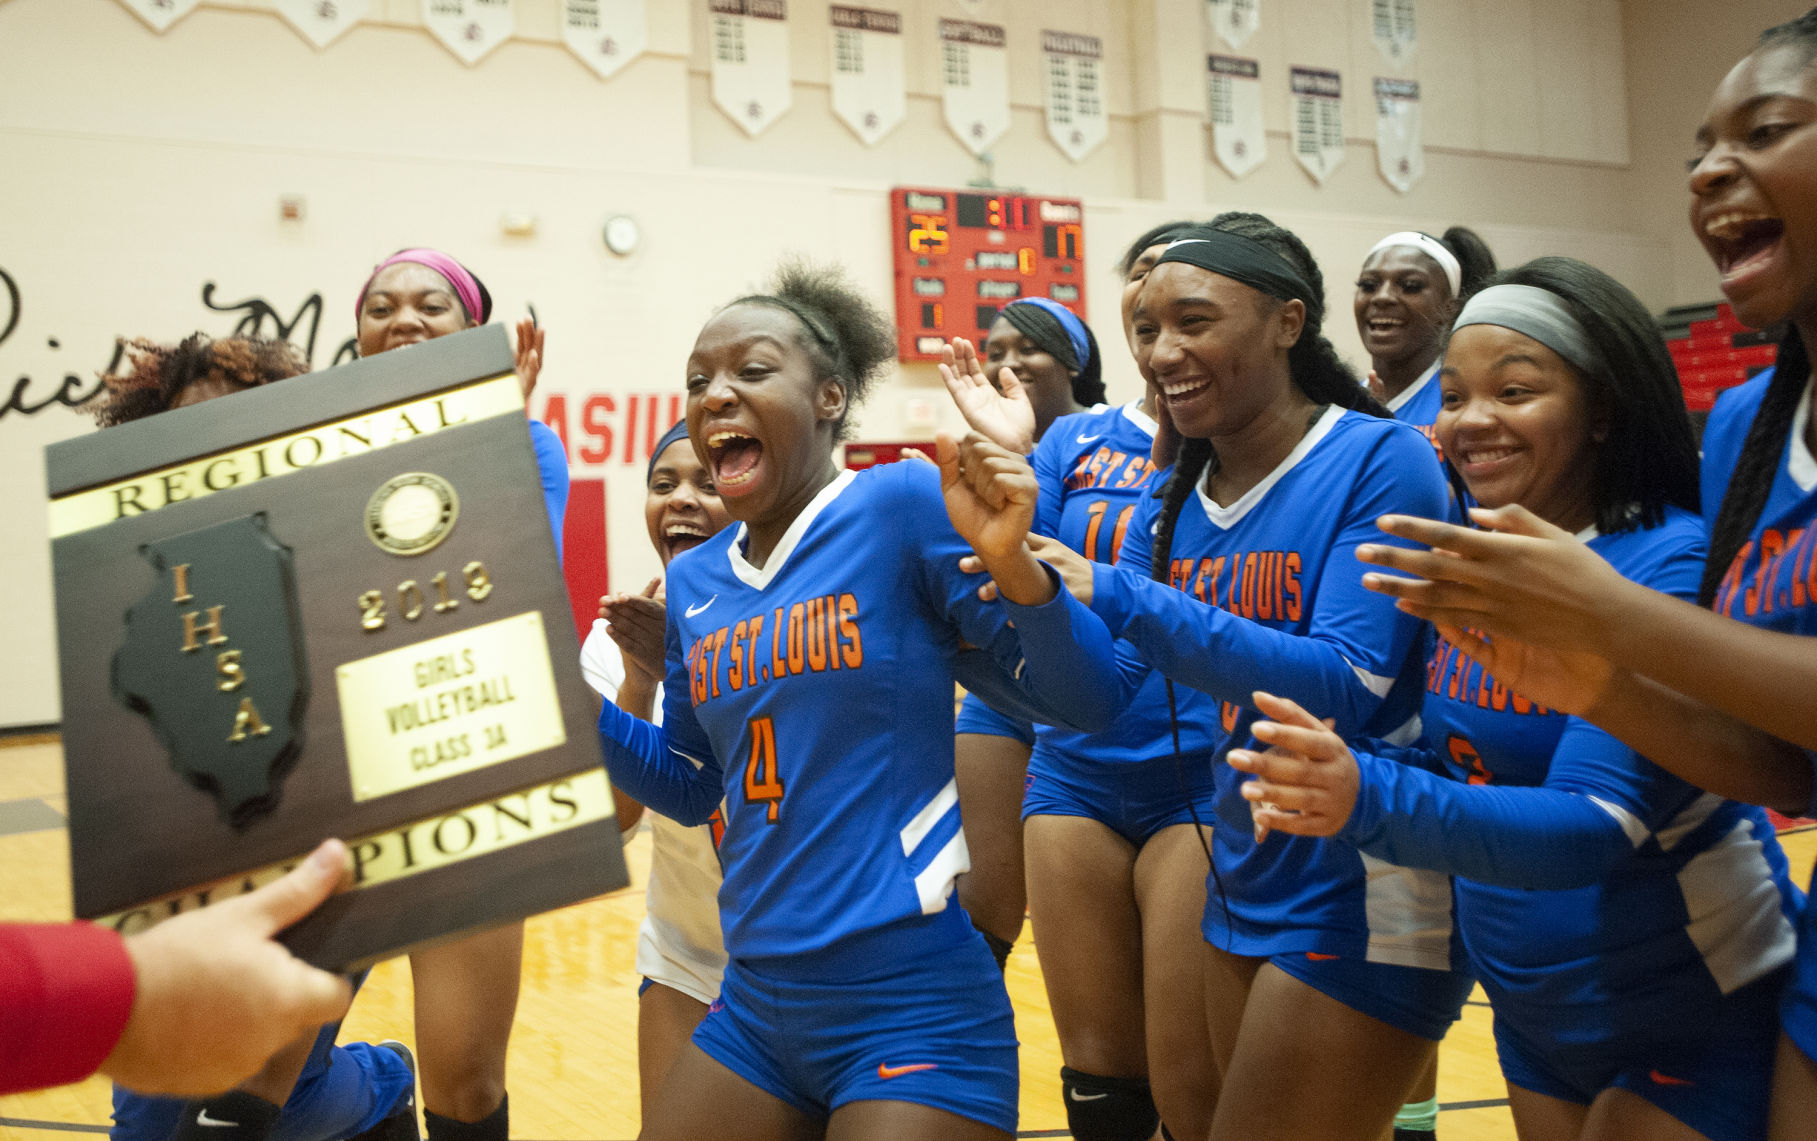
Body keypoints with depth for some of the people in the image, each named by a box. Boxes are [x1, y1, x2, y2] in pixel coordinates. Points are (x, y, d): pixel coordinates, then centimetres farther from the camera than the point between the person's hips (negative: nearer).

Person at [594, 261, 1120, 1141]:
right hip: (756, 1003, 6)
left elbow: (1082, 700, -12)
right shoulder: (691, 583, 7)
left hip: (911, 1010, -6)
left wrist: (1012, 564, -30)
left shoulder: (904, 507, -10)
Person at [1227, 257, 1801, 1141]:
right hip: (1530, 1006, 6)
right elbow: (1447, 763, 4)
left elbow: (1600, 825, -30)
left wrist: (1371, 800, -45)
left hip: (1693, 1018, -6)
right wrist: (1321, 786, -17)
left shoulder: (1668, 568, -22)